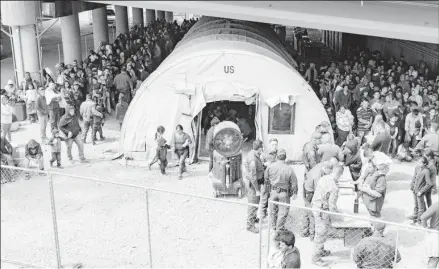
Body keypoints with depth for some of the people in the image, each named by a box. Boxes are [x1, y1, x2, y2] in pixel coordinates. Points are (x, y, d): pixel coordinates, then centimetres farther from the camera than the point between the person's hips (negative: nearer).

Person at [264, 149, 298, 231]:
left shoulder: (270, 167, -11)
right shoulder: (289, 169, -17)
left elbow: (266, 178, 4)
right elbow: (294, 182, -9)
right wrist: (294, 193, 6)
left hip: (273, 191, 3)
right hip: (284, 193, -3)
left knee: (273, 209, 20)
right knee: (283, 211, 10)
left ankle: (273, 226, 35)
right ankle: (279, 229, 18)